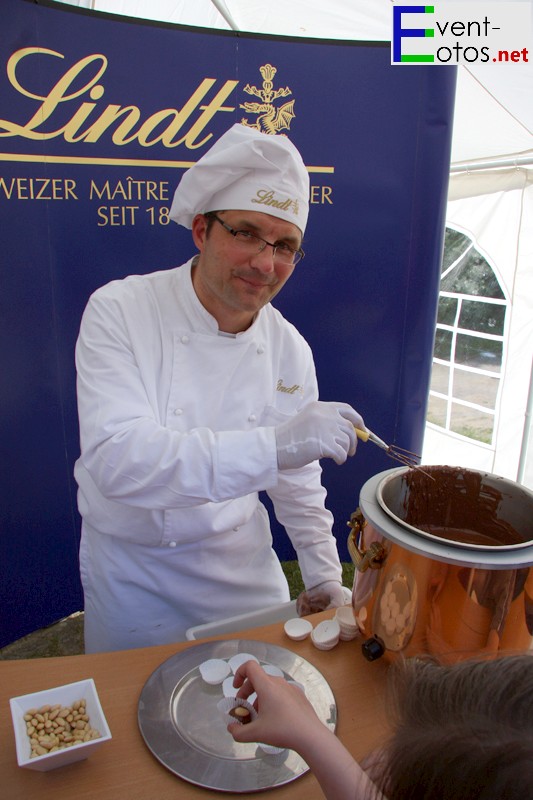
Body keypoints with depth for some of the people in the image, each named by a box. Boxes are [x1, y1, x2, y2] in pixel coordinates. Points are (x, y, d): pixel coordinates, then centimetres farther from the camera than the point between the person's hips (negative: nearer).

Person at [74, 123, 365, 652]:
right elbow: (116, 459, -33)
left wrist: (324, 576, 0)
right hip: (132, 572, -2)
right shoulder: (118, 311, -20)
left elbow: (297, 481, 3)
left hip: (240, 561, 3)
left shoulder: (289, 349, -8)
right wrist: (272, 446, -42)